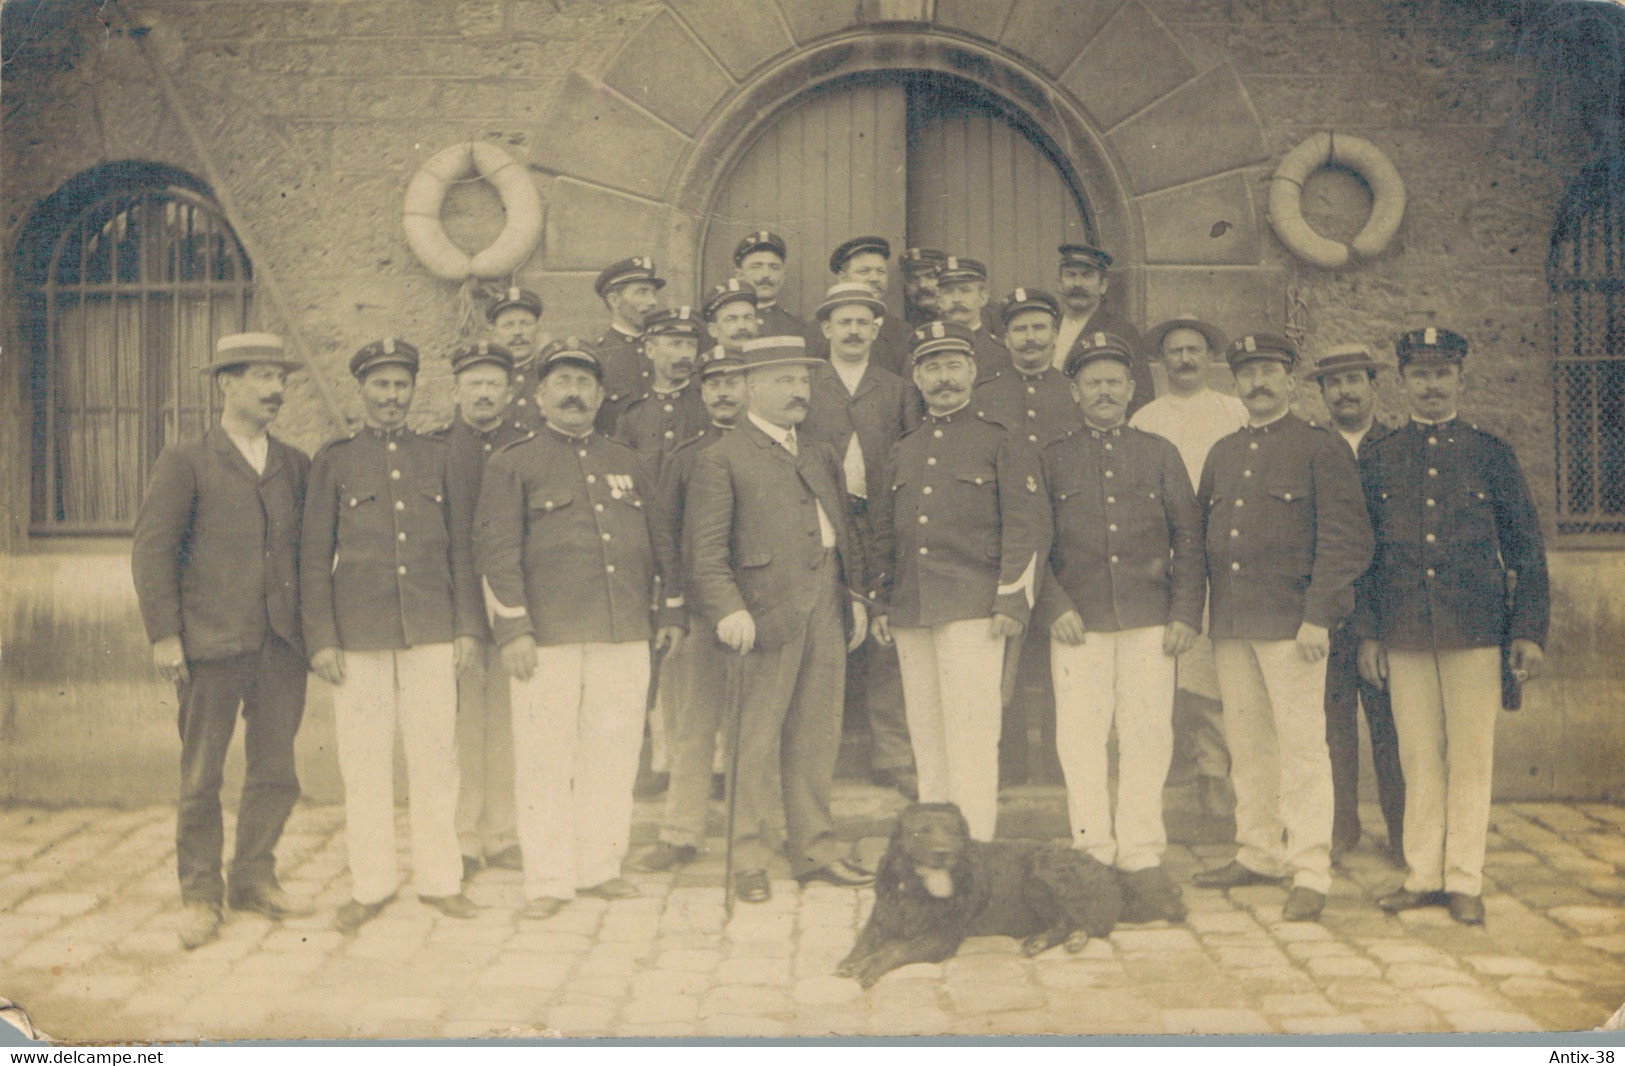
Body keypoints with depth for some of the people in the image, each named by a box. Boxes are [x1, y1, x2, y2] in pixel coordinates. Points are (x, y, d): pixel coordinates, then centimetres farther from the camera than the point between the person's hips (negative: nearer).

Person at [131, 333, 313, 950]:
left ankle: (254, 880, 23)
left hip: (282, 645, 4)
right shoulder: (185, 463, 2)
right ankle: (200, 896, 16)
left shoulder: (295, 466, 14)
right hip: (212, 644, -3)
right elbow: (152, 548, -3)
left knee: (276, 773, 8)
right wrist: (164, 634, -10)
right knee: (200, 776, 3)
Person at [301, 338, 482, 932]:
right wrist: (320, 638, -2)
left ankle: (440, 879, 15)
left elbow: (460, 549, 13)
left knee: (436, 758, 3)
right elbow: (314, 557, 5)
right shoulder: (333, 461, 8)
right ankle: (370, 886, 15)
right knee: (363, 765, 3)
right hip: (358, 637, -1)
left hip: (432, 634, 1)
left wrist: (467, 627, 6)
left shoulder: (439, 459, 13)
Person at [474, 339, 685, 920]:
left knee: (615, 753, 7)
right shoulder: (513, 463, 4)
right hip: (548, 636, -4)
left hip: (626, 636, 4)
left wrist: (671, 610, 15)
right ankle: (548, 879, 10)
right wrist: (512, 627, -11)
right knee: (546, 760, -1)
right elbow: (496, 548, -3)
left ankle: (600, 866, 20)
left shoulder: (628, 463, 17)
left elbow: (661, 541, 20)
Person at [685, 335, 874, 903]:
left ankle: (814, 848, 22)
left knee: (817, 738, 10)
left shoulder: (820, 455, 21)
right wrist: (728, 609, -21)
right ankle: (749, 861, 10)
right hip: (767, 611, -6)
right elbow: (704, 550, -9)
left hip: (827, 608, 6)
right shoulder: (721, 459, -1)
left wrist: (856, 594, 13)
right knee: (755, 740, -1)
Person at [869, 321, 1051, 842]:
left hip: (973, 609, -5)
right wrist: (882, 604, 15)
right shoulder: (901, 452, 18)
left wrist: (1011, 602, -11)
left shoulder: (1002, 442, 3)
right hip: (910, 613, 5)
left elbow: (1028, 526, -3)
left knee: (971, 734, -7)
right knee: (925, 737, 8)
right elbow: (885, 534, 21)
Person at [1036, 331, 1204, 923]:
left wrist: (1186, 612, 1)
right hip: (1078, 620, 0)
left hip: (1149, 618, 1)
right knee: (1080, 742, -2)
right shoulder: (1051, 458, 11)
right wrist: (1055, 606, -4)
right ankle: (1094, 862, 8)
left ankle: (1142, 862, 7)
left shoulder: (1160, 454, 14)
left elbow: (1189, 537, 11)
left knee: (1148, 740, -1)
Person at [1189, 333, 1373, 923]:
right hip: (1229, 624, 6)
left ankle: (1311, 874, 1)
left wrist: (1318, 615, -14)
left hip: (1290, 622, -6)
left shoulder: (1322, 449, 0)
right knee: (1246, 743, 10)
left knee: (1301, 743, -5)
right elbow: (1199, 535, 19)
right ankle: (1259, 854, 22)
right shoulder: (1221, 454, 18)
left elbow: (1346, 539, -6)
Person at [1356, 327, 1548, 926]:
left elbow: (1527, 549, 6)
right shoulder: (1376, 460, 7)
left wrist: (1529, 631, -1)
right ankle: (1423, 876, 17)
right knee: (1419, 757, 7)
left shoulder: (1491, 455, 5)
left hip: (1475, 630, -1)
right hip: (1403, 635, 1)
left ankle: (1464, 882, 13)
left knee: (1470, 757, 3)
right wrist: (1367, 634, 4)